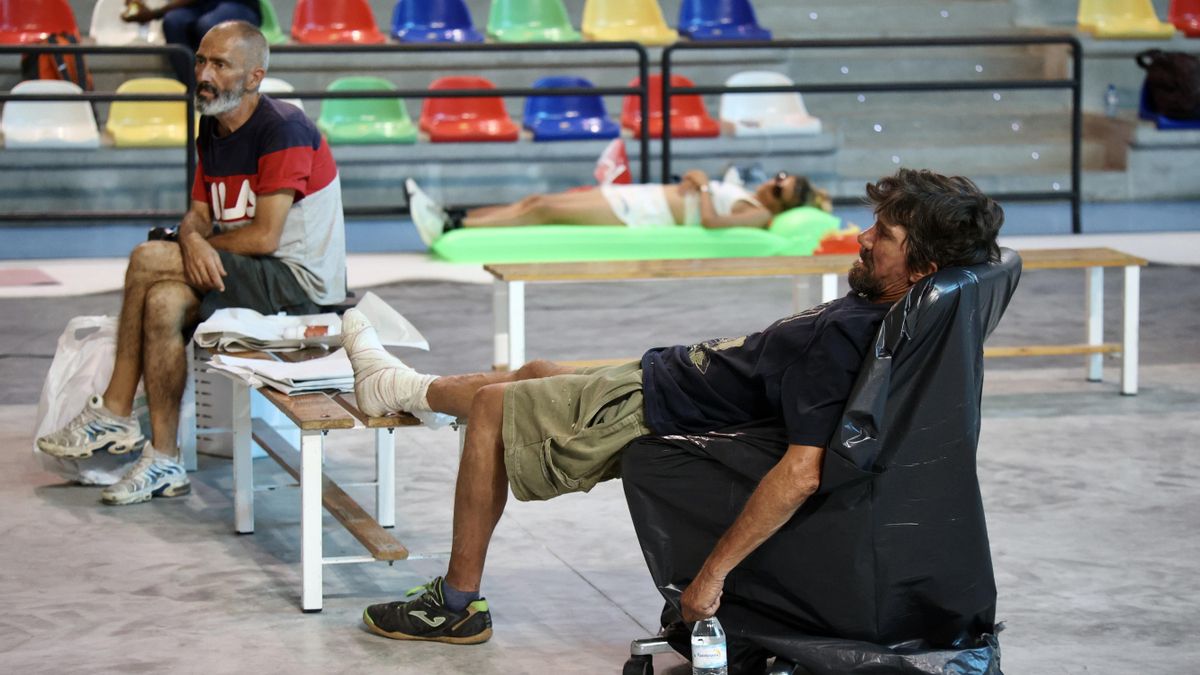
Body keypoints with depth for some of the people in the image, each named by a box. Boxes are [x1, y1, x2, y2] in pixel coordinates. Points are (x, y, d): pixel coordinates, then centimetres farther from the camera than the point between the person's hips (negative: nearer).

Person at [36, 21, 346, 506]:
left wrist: (197, 246, -6)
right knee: (164, 303, -17)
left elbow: (264, 237, -21)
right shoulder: (212, 130, 12)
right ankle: (163, 461, -14)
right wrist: (193, 239, -15)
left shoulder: (282, 130, -16)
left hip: (301, 281, -8)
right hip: (255, 279, 8)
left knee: (148, 261, -17)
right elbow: (199, 213, 10)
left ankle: (114, 414, -5)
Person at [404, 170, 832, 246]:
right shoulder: (743, 195, 17)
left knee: (544, 210, -15)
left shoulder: (760, 215, -10)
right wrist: (695, 181, 9)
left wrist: (703, 186, -12)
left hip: (639, 219, -9)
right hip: (635, 198, 9)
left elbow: (712, 221, -27)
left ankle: (450, 230, -15)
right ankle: (451, 218, 1)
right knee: (537, 201, 2)